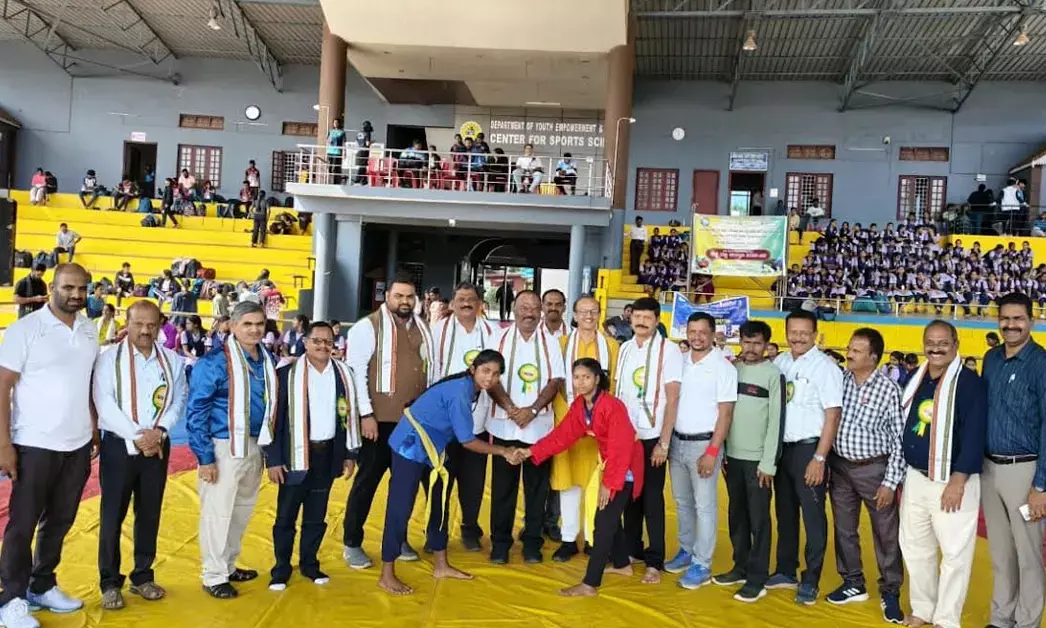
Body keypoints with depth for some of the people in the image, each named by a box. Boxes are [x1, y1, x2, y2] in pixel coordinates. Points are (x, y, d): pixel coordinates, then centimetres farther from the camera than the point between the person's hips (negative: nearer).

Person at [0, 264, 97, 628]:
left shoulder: (90, 330, 6)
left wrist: (94, 430, 10)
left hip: (78, 444, 5)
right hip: (34, 444, -5)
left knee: (60, 521, 14)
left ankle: (42, 587, 29)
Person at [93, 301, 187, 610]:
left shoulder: (173, 360, 4)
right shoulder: (109, 358, -4)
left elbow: (179, 400, 2)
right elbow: (104, 403, -11)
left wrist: (159, 431, -13)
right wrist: (137, 436, -16)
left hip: (158, 446, 3)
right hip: (119, 445, -2)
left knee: (149, 514, 11)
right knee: (113, 515, 3)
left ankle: (143, 576, 24)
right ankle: (110, 583, 16)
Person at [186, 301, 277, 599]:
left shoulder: (269, 360, 5)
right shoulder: (215, 361, -14)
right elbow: (196, 412, -13)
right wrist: (205, 456, -15)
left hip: (255, 446, 7)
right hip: (224, 447, -7)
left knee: (243, 509, 17)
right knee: (218, 512, 3)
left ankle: (228, 566, 34)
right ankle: (214, 576, 18)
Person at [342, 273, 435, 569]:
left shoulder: (423, 328, 10)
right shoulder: (368, 327, -7)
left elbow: (432, 369, 14)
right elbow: (355, 371, -11)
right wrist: (366, 414, -15)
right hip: (381, 420, -5)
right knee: (367, 481, 4)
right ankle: (352, 544, 17)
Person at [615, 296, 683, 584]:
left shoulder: (668, 350, -9)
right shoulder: (625, 349, 6)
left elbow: (672, 399, -10)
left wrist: (664, 442, -13)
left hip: (652, 436, -4)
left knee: (652, 498, 1)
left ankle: (654, 561, 10)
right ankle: (632, 549, 26)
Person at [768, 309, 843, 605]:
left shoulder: (825, 366, -10)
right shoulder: (779, 362, 6)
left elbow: (833, 414, -13)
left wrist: (819, 458, -16)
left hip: (808, 448, -6)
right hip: (781, 447, 6)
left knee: (813, 516, 3)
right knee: (785, 513, 16)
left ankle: (810, 581, 15)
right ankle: (786, 571, 30)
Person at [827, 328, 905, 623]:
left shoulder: (889, 389, -11)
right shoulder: (839, 380, -1)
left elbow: (900, 439, -9)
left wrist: (891, 481, -12)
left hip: (874, 468, -4)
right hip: (840, 466, 4)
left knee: (886, 533, 5)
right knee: (844, 529, 13)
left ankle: (890, 592, 20)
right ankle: (853, 584, 30)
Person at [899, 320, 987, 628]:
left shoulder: (969, 382, -11)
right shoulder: (914, 380, 8)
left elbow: (974, 435, -16)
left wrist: (958, 481, -19)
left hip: (952, 481, -6)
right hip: (915, 478, 6)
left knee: (955, 553, 2)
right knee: (915, 547, 15)